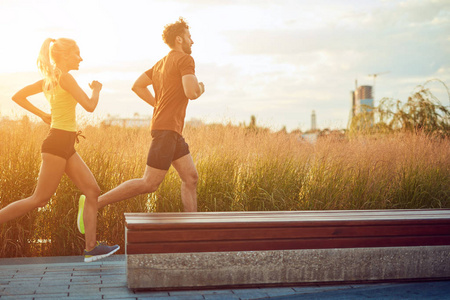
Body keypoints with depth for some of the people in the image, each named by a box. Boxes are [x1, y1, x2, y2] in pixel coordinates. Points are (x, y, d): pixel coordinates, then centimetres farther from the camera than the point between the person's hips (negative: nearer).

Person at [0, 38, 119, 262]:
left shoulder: (49, 79, 15)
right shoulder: (65, 77, -11)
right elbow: (89, 106, -16)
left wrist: (43, 115, 19)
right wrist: (96, 89, 3)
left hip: (66, 145, 9)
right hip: (58, 143, -9)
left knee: (93, 191, 3)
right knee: (39, 200, -4)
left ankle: (91, 247, 3)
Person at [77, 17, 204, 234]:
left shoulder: (161, 64, 20)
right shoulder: (185, 59, -8)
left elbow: (137, 86, 19)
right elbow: (191, 93, -21)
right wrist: (201, 88, 3)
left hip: (173, 130, 10)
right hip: (167, 129, -10)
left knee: (191, 178, 8)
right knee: (149, 184, -9)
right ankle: (94, 203, -5)